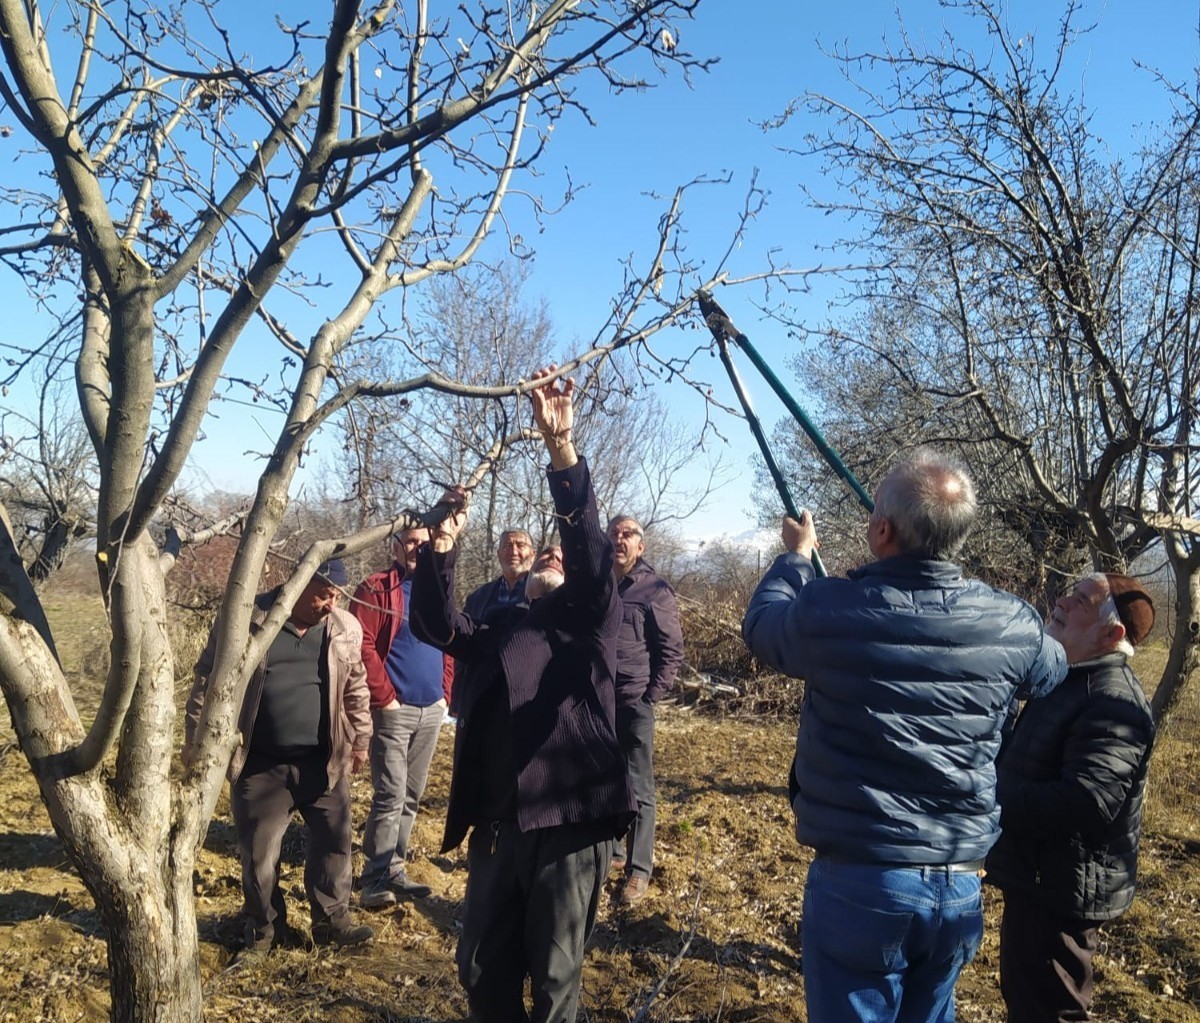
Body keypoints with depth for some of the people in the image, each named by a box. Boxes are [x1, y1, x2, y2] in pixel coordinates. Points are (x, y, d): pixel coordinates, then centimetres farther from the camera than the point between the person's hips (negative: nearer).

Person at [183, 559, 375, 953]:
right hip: (261, 764, -2)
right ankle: (264, 926, 29)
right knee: (258, 851, 8)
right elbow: (208, 680, -1)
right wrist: (195, 738, 1)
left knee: (333, 842, 9)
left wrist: (360, 740, 16)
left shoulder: (346, 629, 1)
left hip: (323, 762, 3)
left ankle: (332, 920, 27)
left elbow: (356, 689, 13)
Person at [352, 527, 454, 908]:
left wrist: (445, 693, 6)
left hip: (431, 711, 6)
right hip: (394, 709, -6)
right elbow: (363, 647, -12)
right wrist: (384, 697, -14)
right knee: (390, 796, -6)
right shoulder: (376, 589, -6)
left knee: (411, 797, 12)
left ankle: (394, 870, 22)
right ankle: (375, 879, 4)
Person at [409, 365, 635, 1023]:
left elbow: (592, 556, -15)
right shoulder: (499, 629, 16)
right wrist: (442, 546, -11)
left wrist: (561, 449, -27)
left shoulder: (592, 620, 2)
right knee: (482, 969, 16)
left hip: (568, 821, -4)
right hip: (497, 822, 4)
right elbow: (434, 625, 3)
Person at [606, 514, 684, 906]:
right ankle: (609, 851, 28)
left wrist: (650, 697, -10)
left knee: (637, 790, 1)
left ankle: (639, 870, 10)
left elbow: (672, 651, -4)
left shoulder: (656, 591, -4)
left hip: (634, 705, -5)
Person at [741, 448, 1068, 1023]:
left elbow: (760, 622, 4)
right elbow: (1056, 673, 16)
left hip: (858, 882, -4)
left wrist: (796, 556, 22)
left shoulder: (827, 613, -18)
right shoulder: (1011, 625, -7)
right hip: (962, 887, 4)